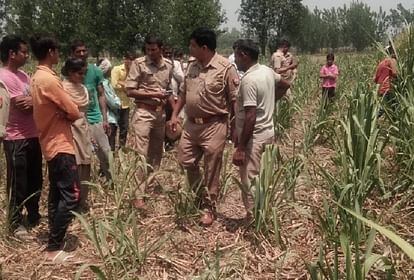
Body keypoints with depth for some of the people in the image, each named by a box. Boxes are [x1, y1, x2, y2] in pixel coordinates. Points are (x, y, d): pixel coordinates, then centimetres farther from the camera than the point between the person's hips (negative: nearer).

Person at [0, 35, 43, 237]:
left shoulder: (22, 75, 12)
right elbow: (24, 106, -21)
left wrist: (34, 100, -14)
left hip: (33, 136, 8)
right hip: (17, 139, -8)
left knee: (35, 180, 18)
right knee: (17, 183, 3)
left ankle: (34, 215, 33)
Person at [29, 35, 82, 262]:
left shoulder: (36, 77, 11)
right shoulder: (49, 79, -20)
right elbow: (74, 112, -19)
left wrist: (62, 115, -6)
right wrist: (67, 115, 1)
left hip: (51, 143, 10)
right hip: (60, 144, -10)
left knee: (56, 193, 16)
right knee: (71, 195, -9)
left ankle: (54, 238, 24)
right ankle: (53, 248, -6)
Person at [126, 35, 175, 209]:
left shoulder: (168, 65, 7)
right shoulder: (138, 64, -8)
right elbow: (130, 91, -9)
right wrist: (153, 94, -16)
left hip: (161, 113, 6)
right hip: (143, 112, -6)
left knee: (156, 153, 13)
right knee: (141, 154, -8)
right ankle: (138, 196, -6)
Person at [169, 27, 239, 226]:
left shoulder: (226, 68, -14)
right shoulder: (192, 65, 6)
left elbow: (235, 100, -12)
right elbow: (183, 92, 16)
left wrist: (235, 128, -13)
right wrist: (175, 114, 9)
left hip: (214, 126, -7)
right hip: (191, 124, 7)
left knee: (211, 171, 4)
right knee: (186, 162, 14)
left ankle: (209, 208, 20)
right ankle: (201, 196, 36)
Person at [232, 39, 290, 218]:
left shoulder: (248, 80, -22)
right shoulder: (267, 71, 5)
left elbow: (250, 117, -26)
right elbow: (285, 85, 24)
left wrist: (240, 148, -23)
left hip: (254, 137, -9)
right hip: (268, 132, 10)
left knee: (249, 181, -1)